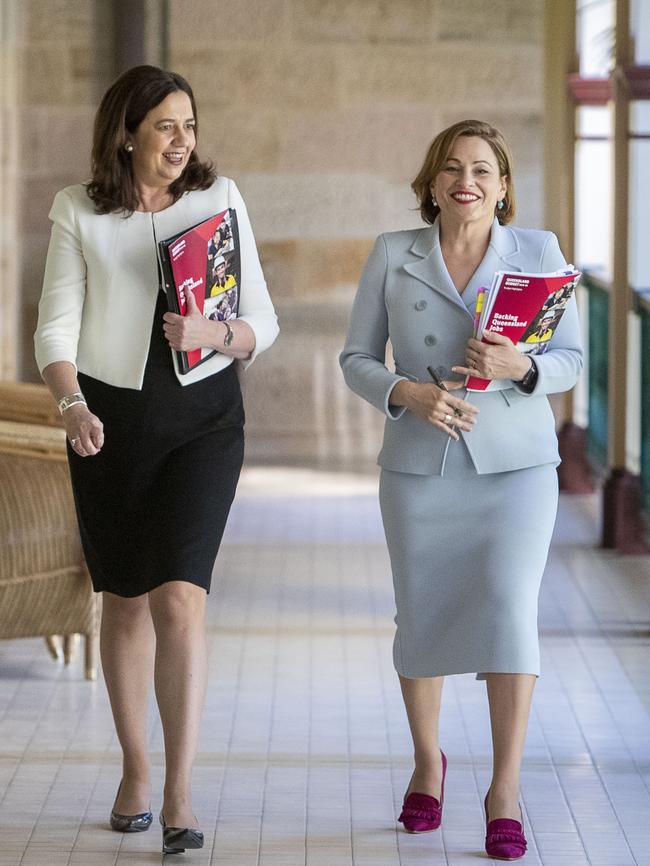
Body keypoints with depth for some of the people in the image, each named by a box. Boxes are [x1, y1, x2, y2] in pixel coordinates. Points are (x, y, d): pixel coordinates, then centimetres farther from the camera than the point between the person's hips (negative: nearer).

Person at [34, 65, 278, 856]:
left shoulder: (219, 200, 1)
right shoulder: (79, 213, 1)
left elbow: (262, 323, 3)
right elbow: (56, 325, -3)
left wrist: (216, 335, -19)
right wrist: (71, 406, -21)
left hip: (203, 416, -1)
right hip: (110, 419, 1)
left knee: (179, 596, -14)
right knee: (124, 599, 10)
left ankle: (179, 797, -15)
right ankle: (134, 768, 27)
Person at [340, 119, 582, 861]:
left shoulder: (538, 251, -1)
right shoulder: (392, 255, 0)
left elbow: (571, 359, 1)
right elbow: (357, 359, 3)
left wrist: (520, 368, -20)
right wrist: (409, 394, -16)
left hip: (514, 464, -1)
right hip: (420, 465, 1)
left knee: (508, 613, -12)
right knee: (423, 619, 8)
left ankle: (505, 791, -3)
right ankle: (427, 762, 32)